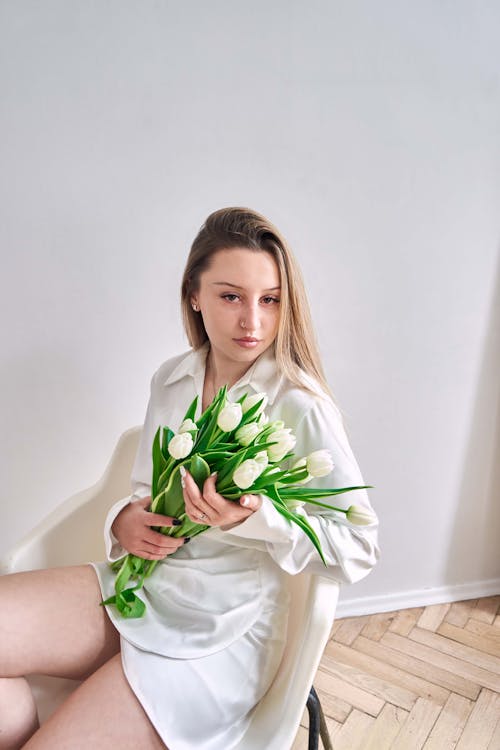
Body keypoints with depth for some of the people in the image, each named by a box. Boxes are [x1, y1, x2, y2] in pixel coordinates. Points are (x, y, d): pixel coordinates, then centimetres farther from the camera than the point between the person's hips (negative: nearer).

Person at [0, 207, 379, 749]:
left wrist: (253, 518, -28)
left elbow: (359, 548, -14)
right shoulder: (170, 380, 2)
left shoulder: (301, 407, -18)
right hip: (137, 585, 6)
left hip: (219, 632, -5)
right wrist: (126, 520, -10)